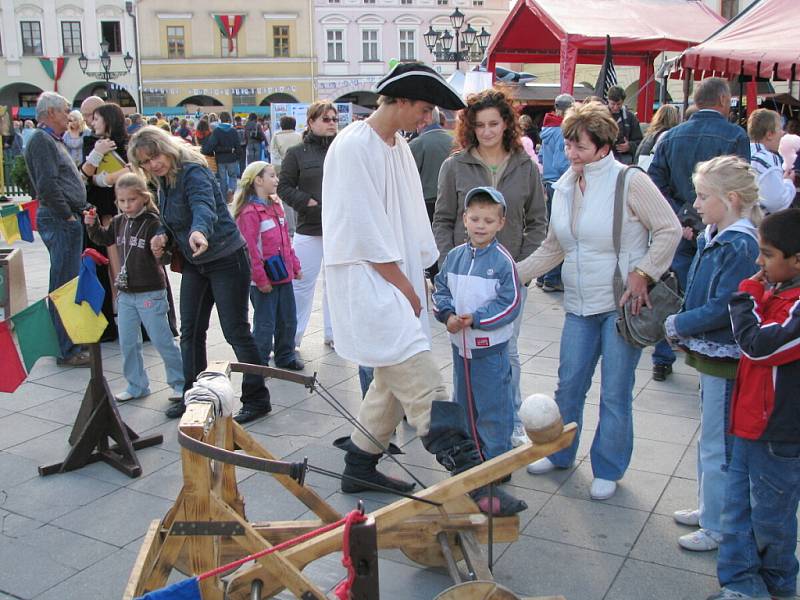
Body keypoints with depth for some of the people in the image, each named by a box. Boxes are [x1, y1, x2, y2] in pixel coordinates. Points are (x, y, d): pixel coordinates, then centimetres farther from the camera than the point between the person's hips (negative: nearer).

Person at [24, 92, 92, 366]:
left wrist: (83, 208, 15)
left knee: (69, 283, 15)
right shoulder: (41, 140, -10)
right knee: (64, 284, -8)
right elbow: (47, 185, -20)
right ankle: (68, 350, -4)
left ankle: (71, 343, 25)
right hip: (59, 221, -11)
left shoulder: (54, 141, 21)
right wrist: (68, 215, -15)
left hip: (69, 219, 11)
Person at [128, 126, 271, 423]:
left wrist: (199, 231, -61)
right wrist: (163, 237, -3)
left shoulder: (193, 172, -20)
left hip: (226, 259, -9)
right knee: (190, 332, 11)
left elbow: (204, 206, -40)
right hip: (194, 264, 9)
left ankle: (257, 400, 7)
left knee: (236, 331, -4)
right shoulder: (163, 182, 6)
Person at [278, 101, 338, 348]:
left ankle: (334, 332, 26)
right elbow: (284, 187, 0)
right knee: (302, 283, 2)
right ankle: (291, 336, 14)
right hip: (310, 228, -2)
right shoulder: (297, 153, -1)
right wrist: (308, 203, -12)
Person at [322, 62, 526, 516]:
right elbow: (365, 231, -16)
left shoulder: (400, 146, 16)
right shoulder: (354, 147, -13)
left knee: (395, 380, 13)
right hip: (366, 283, -10)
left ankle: (361, 467, 28)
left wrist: (417, 278, 13)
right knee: (423, 384, -15)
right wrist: (405, 286, -11)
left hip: (397, 279, 10)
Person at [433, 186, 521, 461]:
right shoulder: (454, 256, 3)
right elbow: (441, 290, 7)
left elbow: (509, 303, -14)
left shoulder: (502, 260, -12)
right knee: (463, 401, 19)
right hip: (459, 343, 6)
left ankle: (497, 457, 16)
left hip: (491, 346, -6)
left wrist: (475, 319, -20)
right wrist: (448, 314, -12)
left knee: (493, 406, 2)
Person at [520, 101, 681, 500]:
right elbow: (552, 249, 13)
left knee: (615, 393, 4)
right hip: (579, 305, 6)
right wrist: (515, 273, 3)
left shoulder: (630, 182, -12)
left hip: (623, 304, -5)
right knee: (569, 385, 12)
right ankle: (560, 454, 32)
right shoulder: (564, 187, 7)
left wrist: (642, 274, -16)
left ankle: (608, 469, 21)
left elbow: (669, 229, -10)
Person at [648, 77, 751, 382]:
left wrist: (681, 219, -4)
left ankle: (662, 361, 20)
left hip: (679, 231, 4)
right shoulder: (735, 136, -9)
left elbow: (655, 184, -2)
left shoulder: (672, 136, 4)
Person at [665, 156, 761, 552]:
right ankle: (709, 507, 38)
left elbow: (723, 309, -25)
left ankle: (717, 528, 17)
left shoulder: (741, 246, -23)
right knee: (711, 439, 22)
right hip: (710, 355, 10)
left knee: (717, 446, 3)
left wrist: (678, 324, -14)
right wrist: (683, 326, 4)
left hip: (726, 359, -10)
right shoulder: (714, 237, 6)